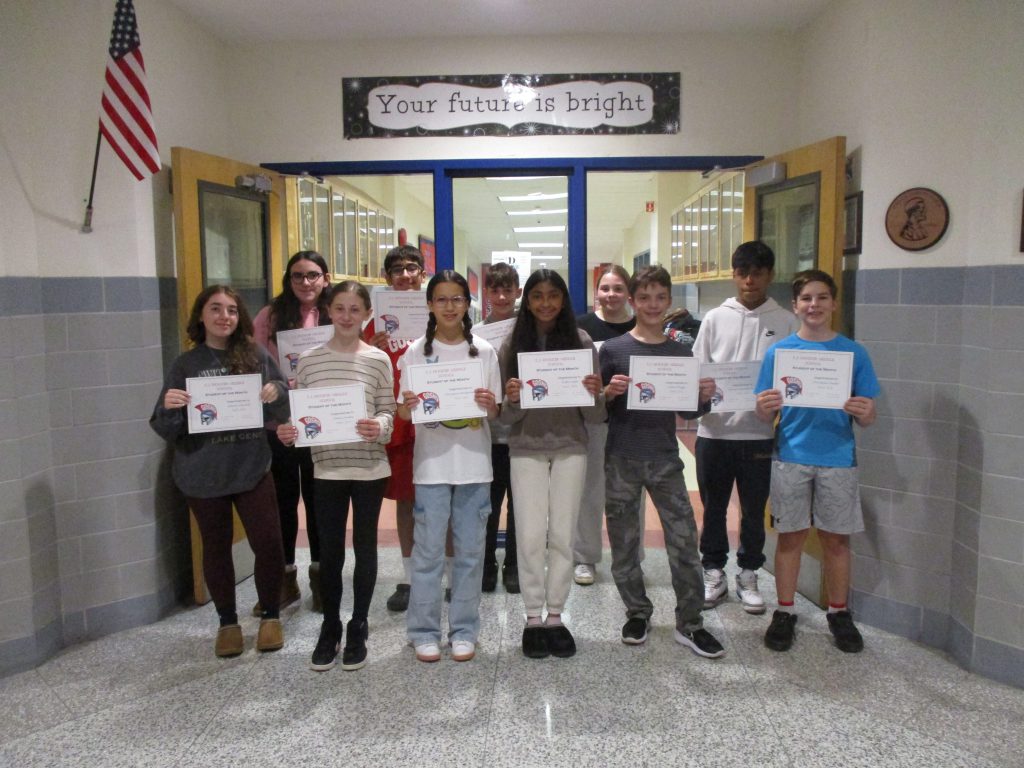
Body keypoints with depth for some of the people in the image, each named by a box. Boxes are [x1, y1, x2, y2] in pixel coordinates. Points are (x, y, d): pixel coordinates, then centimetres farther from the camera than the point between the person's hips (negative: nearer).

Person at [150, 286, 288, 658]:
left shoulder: (257, 357, -1)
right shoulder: (186, 365, -2)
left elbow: (283, 413, 5)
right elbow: (167, 431, -2)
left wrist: (277, 393, -17)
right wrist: (169, 407, -23)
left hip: (252, 469, 0)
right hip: (203, 473, 0)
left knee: (268, 542, -2)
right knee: (216, 547, 11)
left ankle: (271, 616, 21)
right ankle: (227, 621, 29)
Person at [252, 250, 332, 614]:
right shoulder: (270, 316, 1)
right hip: (277, 423, 0)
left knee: (318, 499, 12)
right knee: (282, 500, 10)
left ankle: (320, 576, 28)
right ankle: (285, 579, 26)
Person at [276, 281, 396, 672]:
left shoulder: (378, 360, -3)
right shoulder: (308, 359, 2)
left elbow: (388, 411, -3)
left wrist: (379, 427, -24)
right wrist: (287, 431, -13)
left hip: (369, 466, -1)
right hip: (327, 467, 1)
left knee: (364, 547, 10)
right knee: (329, 550, 9)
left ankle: (358, 628, 25)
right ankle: (330, 627, 28)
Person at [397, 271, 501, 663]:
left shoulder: (484, 351, 3)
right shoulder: (417, 352, 1)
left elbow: (493, 413, 4)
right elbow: (404, 413, 2)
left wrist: (489, 404, -18)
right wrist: (408, 406, -20)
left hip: (474, 462, 1)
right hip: (431, 463, -1)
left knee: (470, 550, 8)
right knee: (428, 550, 4)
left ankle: (464, 630, 22)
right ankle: (424, 631, 19)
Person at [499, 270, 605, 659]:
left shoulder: (581, 342, -1)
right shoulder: (512, 346, 0)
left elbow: (594, 416, 0)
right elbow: (506, 417, 0)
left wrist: (594, 394, -20)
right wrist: (512, 400, -21)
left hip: (570, 448, 0)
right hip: (526, 450, 0)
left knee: (562, 535, 7)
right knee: (530, 536, 1)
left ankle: (555, 616, 20)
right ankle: (533, 618, 16)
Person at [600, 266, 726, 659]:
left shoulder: (679, 351, 5)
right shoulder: (613, 349, -2)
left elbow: (687, 412, 12)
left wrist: (704, 398, -8)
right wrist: (609, 393, -20)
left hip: (665, 459, 1)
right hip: (621, 460, -1)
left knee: (684, 542, 1)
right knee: (624, 542, 10)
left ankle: (690, 623, 15)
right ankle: (638, 612, 29)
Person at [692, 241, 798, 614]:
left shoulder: (786, 322, 2)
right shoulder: (715, 318, 6)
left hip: (759, 432, -1)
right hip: (714, 430, 1)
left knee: (754, 509, 11)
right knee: (714, 507, 11)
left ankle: (748, 576, 27)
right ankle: (714, 573, 26)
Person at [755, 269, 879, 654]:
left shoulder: (853, 352, 2)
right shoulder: (778, 351, 2)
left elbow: (867, 417, 4)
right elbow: (766, 416, 2)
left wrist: (865, 413, -19)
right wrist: (765, 408, -21)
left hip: (837, 459, 1)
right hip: (790, 457, 0)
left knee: (836, 538, 9)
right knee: (790, 536, 7)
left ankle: (839, 612, 27)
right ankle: (785, 612, 21)